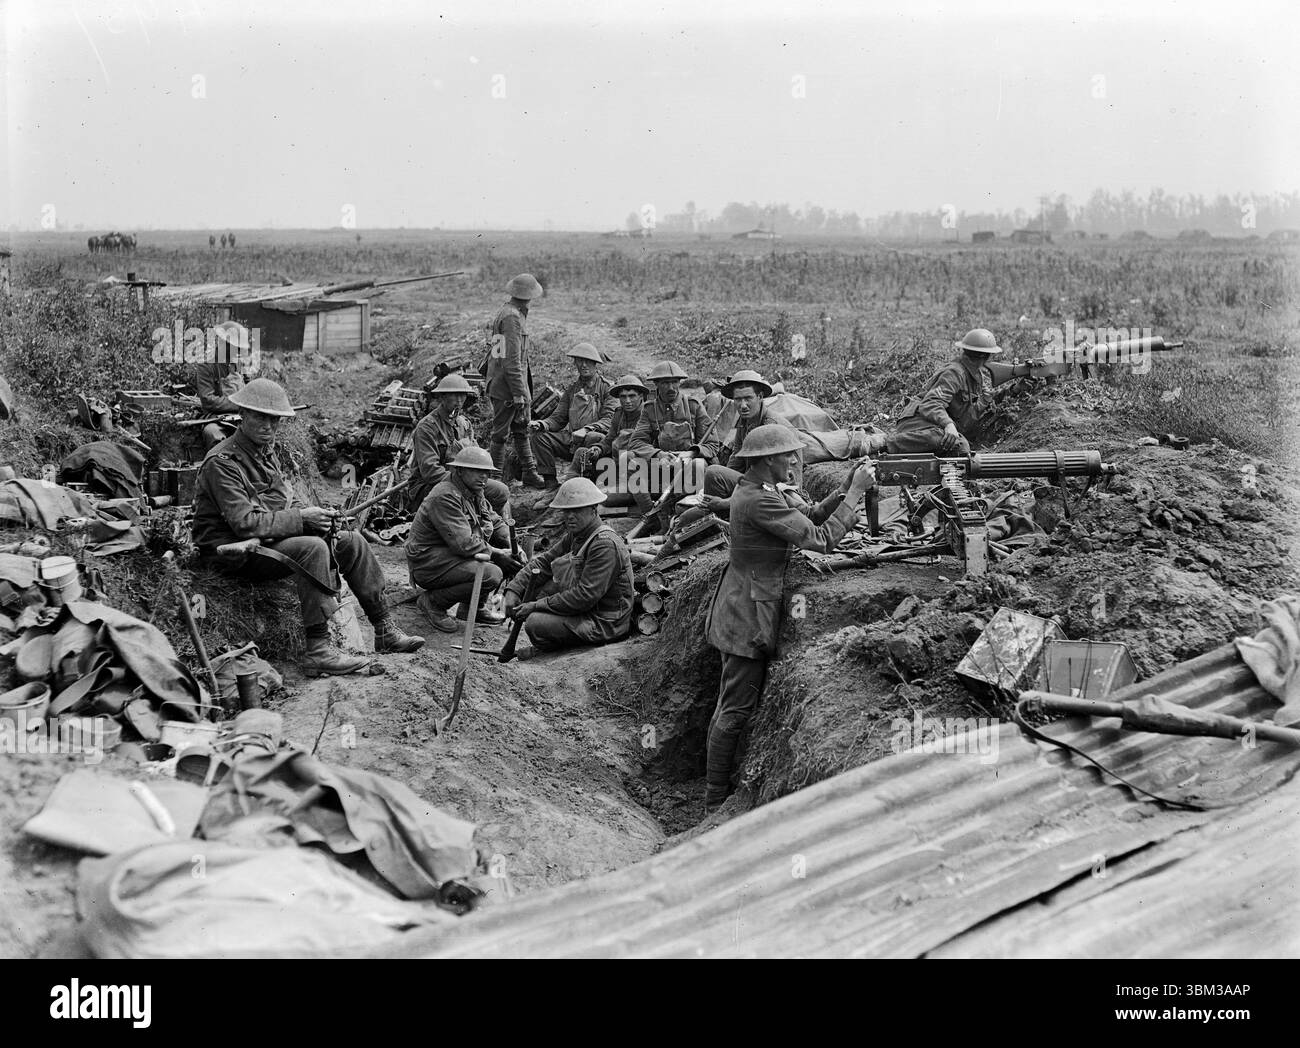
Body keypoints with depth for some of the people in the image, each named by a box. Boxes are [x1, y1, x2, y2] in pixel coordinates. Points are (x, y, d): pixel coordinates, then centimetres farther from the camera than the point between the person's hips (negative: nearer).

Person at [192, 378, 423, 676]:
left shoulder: (265, 451, 13)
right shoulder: (222, 462, -18)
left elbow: (285, 504, 17)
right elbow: (245, 524, -25)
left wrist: (313, 514, -5)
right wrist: (301, 518, -22)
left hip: (273, 537, 10)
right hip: (238, 551, -10)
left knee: (351, 542, 3)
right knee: (313, 548, -33)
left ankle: (384, 630, 8)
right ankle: (318, 652, -33)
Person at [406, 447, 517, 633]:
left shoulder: (474, 493, 10)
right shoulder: (444, 497, -22)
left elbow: (496, 522, 17)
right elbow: (463, 544, -27)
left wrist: (513, 547, -2)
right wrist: (498, 554, -18)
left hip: (452, 556, 10)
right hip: (429, 566, -10)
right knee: (491, 575, -27)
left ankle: (473, 607, 10)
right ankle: (433, 602, -9)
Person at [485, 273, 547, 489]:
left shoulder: (506, 312, 11)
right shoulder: (512, 317, -20)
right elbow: (511, 360, -23)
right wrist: (518, 393, -22)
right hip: (507, 385, -10)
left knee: (521, 429, 15)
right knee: (500, 432, -2)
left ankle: (529, 471, 22)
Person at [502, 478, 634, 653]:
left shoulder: (605, 545, -24)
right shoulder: (574, 536, 6)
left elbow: (585, 596, -27)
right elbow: (543, 562, 9)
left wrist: (538, 605, -22)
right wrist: (513, 589, -7)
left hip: (605, 624, -10)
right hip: (587, 610, 10)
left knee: (536, 623, -22)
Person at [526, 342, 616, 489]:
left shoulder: (606, 387, 1)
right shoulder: (572, 388, 18)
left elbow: (610, 420, -10)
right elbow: (558, 418, 17)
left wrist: (586, 430, -25)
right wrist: (541, 424, -6)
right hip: (570, 437, 5)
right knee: (540, 437, -14)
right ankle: (550, 482, -15)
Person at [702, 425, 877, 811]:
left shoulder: (752, 489, 8)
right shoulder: (758, 501, -25)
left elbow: (806, 518, 11)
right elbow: (821, 539, -24)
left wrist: (843, 490, 0)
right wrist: (855, 493, -17)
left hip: (742, 611, 11)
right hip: (747, 618, -11)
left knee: (732, 706, 19)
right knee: (735, 710, -1)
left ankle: (719, 791, 30)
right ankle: (717, 803, 9)